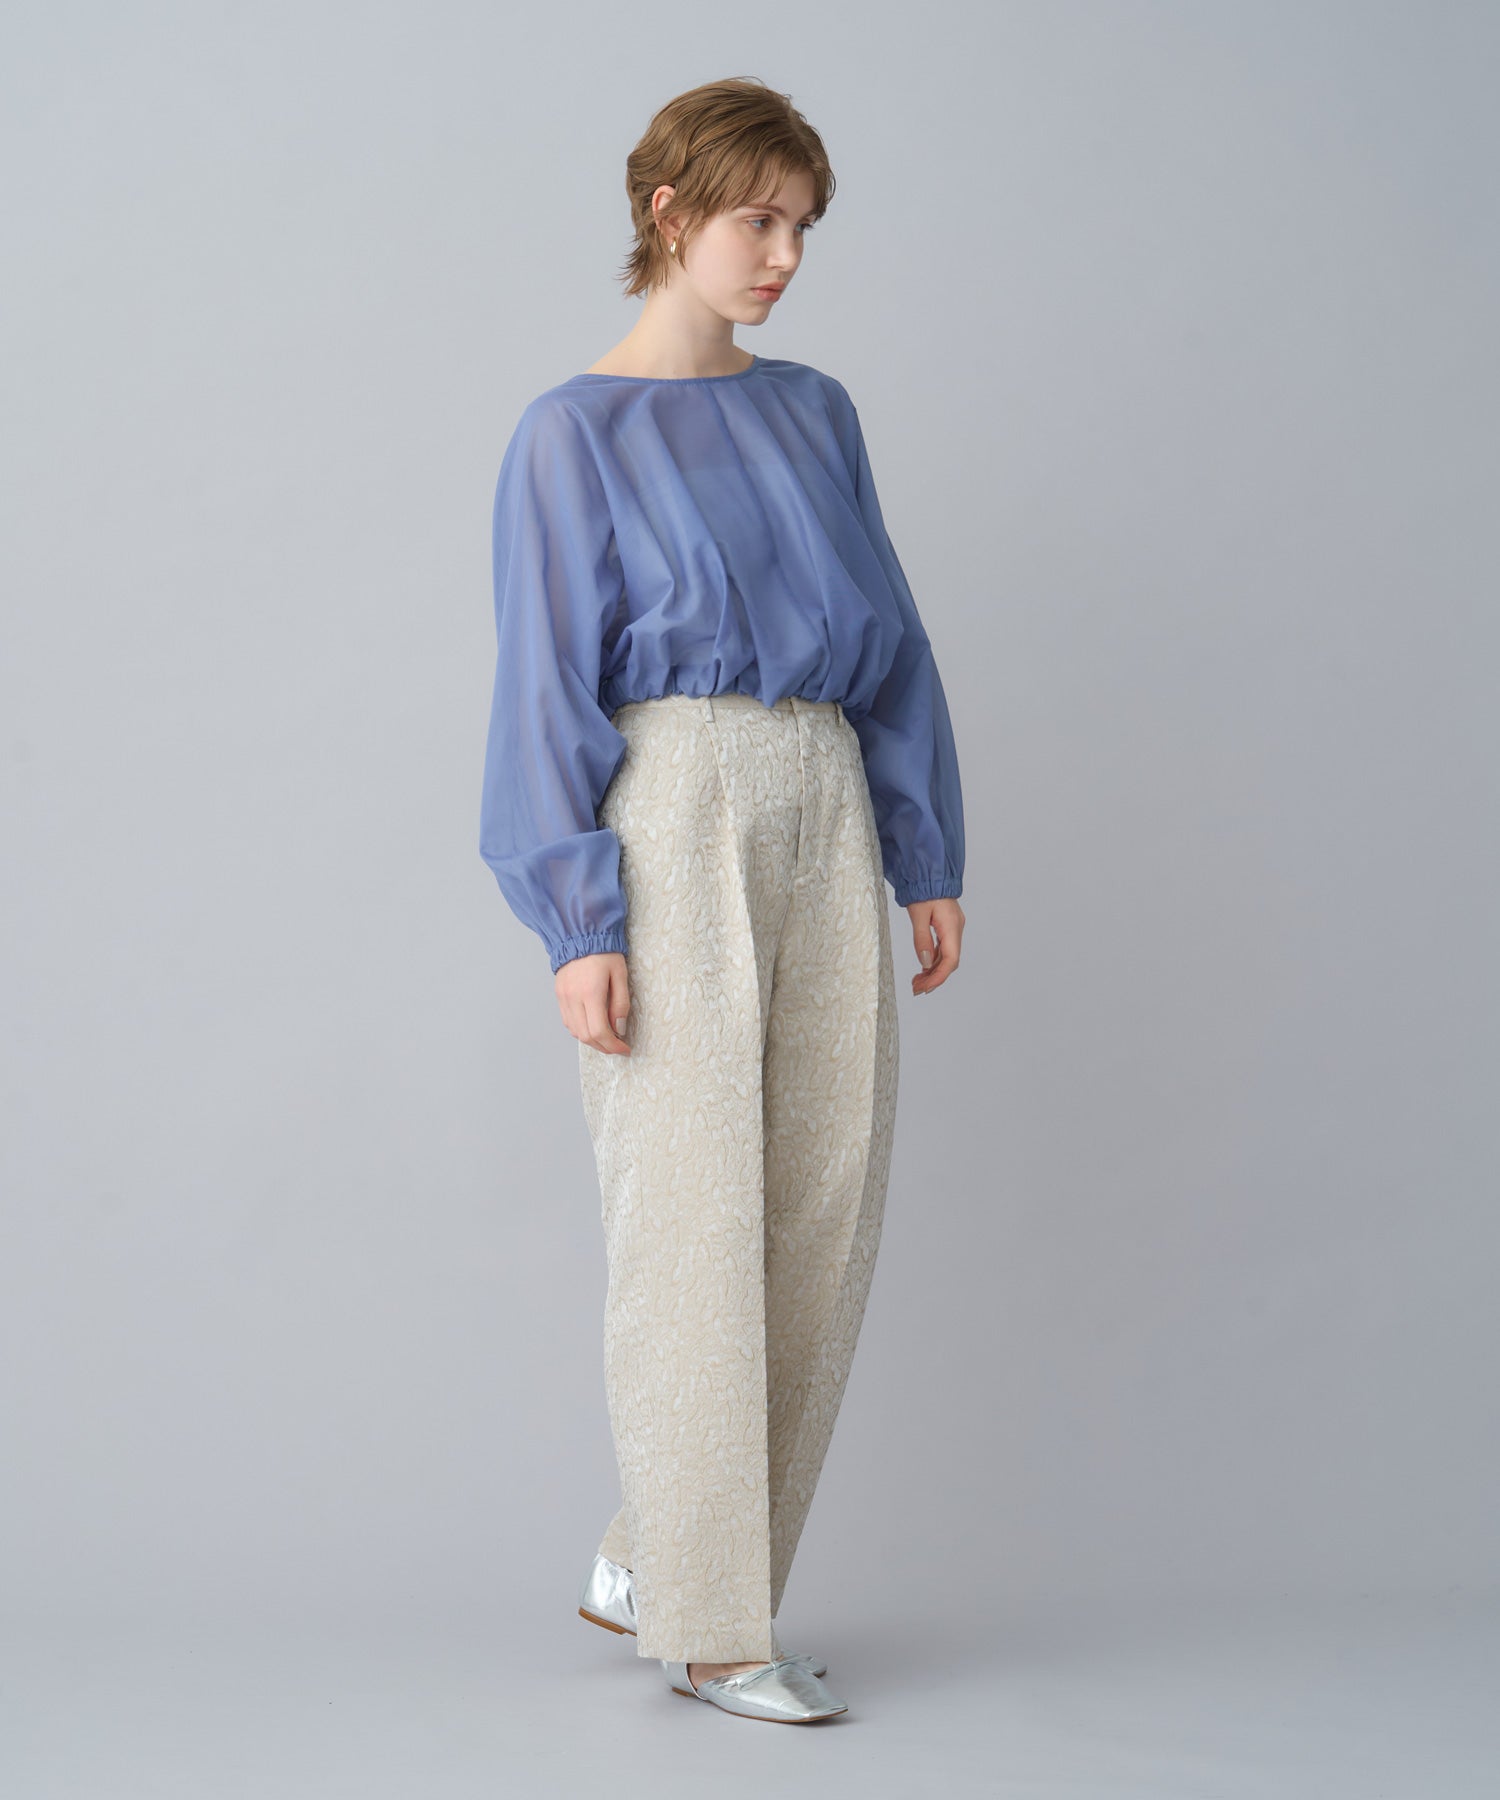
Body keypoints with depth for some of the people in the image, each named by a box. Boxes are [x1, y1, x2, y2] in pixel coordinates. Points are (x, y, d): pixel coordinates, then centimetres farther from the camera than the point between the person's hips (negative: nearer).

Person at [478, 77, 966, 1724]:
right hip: (673, 825, -6)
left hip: (822, 829, 6)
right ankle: (710, 1624, 6)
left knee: (822, 1206, 4)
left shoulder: (815, 414, 16)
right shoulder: (574, 434, 0)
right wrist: (577, 922, -13)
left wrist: (928, 857, 10)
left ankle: (650, 1556, 19)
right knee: (693, 1207, -4)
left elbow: (888, 644, 16)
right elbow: (547, 691, -5)